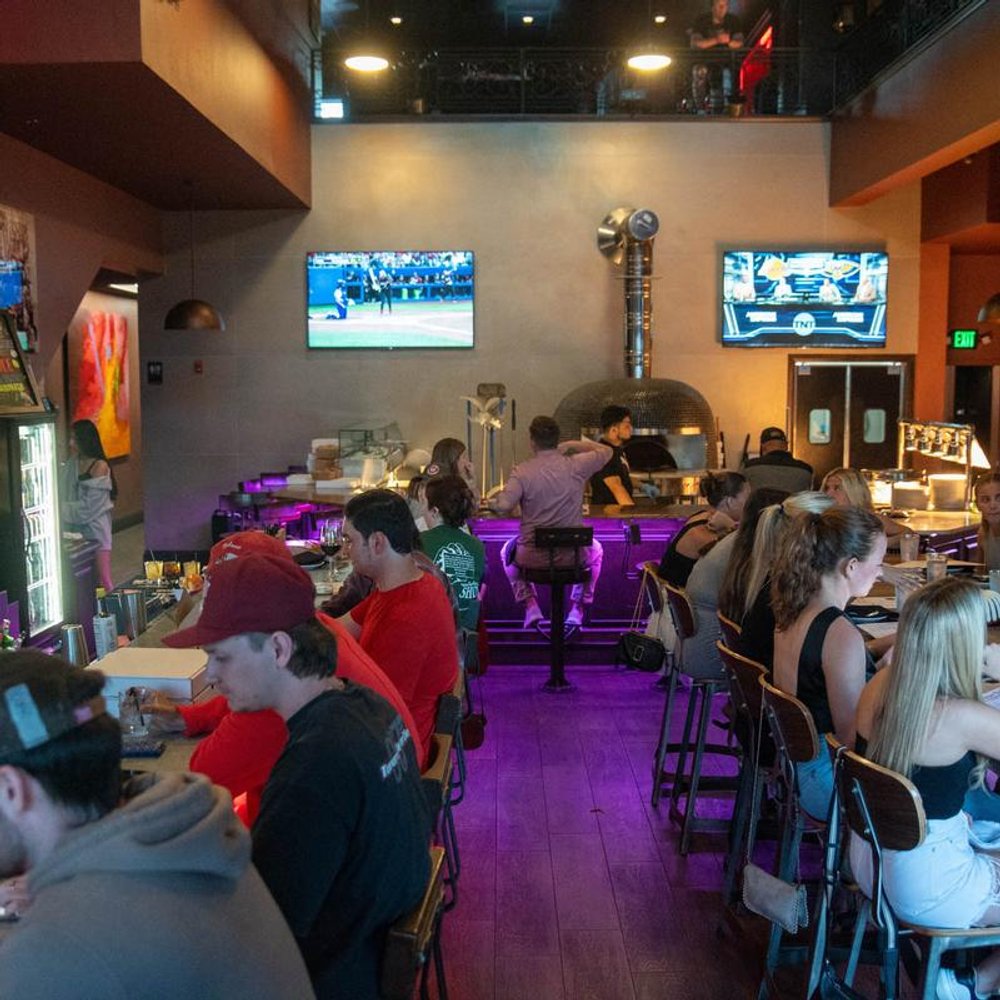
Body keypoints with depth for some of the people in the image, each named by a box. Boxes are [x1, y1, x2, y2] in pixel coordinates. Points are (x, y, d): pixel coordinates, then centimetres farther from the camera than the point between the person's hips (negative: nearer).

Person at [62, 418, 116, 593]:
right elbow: (67, 495, 9)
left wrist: (62, 510, -12)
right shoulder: (73, 463, 6)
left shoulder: (100, 466, -13)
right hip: (77, 529, 6)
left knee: (104, 580, -3)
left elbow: (89, 507, -15)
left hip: (95, 529, -6)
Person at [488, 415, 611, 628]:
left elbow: (503, 506, -21)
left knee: (507, 551, 36)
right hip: (573, 555, 1)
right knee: (595, 550, 38)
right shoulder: (576, 466, -8)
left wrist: (492, 503, 1)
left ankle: (531, 606, 21)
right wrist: (573, 445, 13)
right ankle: (577, 609, 29)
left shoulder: (521, 471, -14)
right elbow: (606, 451, 9)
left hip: (533, 557, -1)